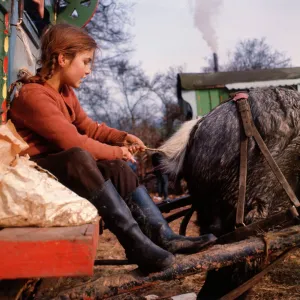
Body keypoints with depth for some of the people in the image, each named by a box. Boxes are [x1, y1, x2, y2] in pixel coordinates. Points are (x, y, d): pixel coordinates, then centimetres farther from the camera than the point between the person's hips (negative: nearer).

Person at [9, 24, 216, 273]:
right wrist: (117, 151, -15)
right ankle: (136, 243, -39)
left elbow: (89, 127, 16)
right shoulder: (33, 95, -21)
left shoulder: (65, 91, 10)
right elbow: (73, 142, -26)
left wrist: (123, 138, 1)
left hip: (67, 166, 9)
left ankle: (162, 235, -18)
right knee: (79, 158, -37)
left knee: (116, 167, -10)